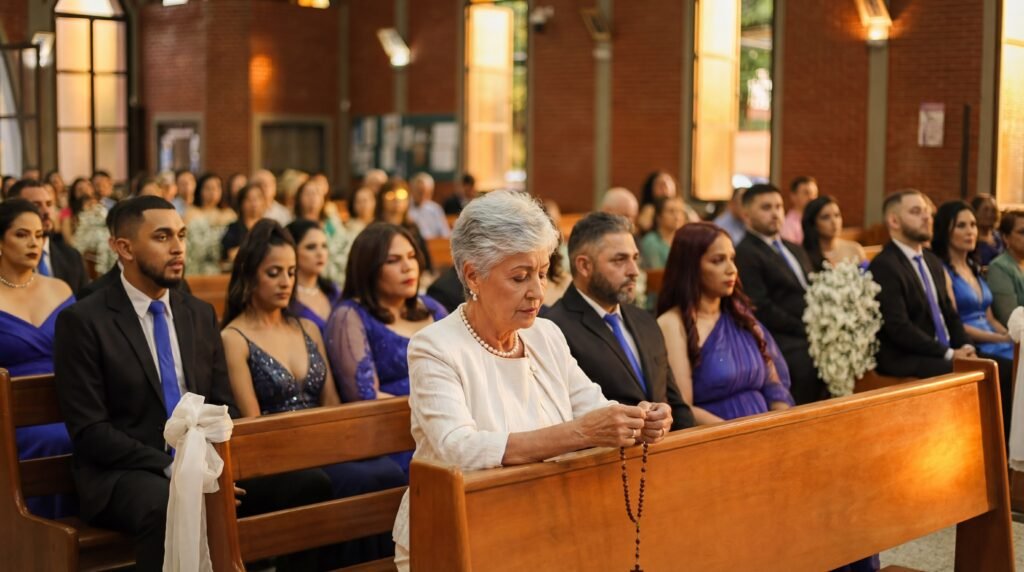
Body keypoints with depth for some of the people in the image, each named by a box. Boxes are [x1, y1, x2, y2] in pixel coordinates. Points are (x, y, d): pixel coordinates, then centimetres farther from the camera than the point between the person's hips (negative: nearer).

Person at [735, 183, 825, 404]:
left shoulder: (795, 250, 25)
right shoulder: (745, 254, -4)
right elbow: (762, 310, -12)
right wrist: (806, 331, -13)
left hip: (814, 336, 8)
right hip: (785, 341, -8)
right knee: (808, 364, -33)